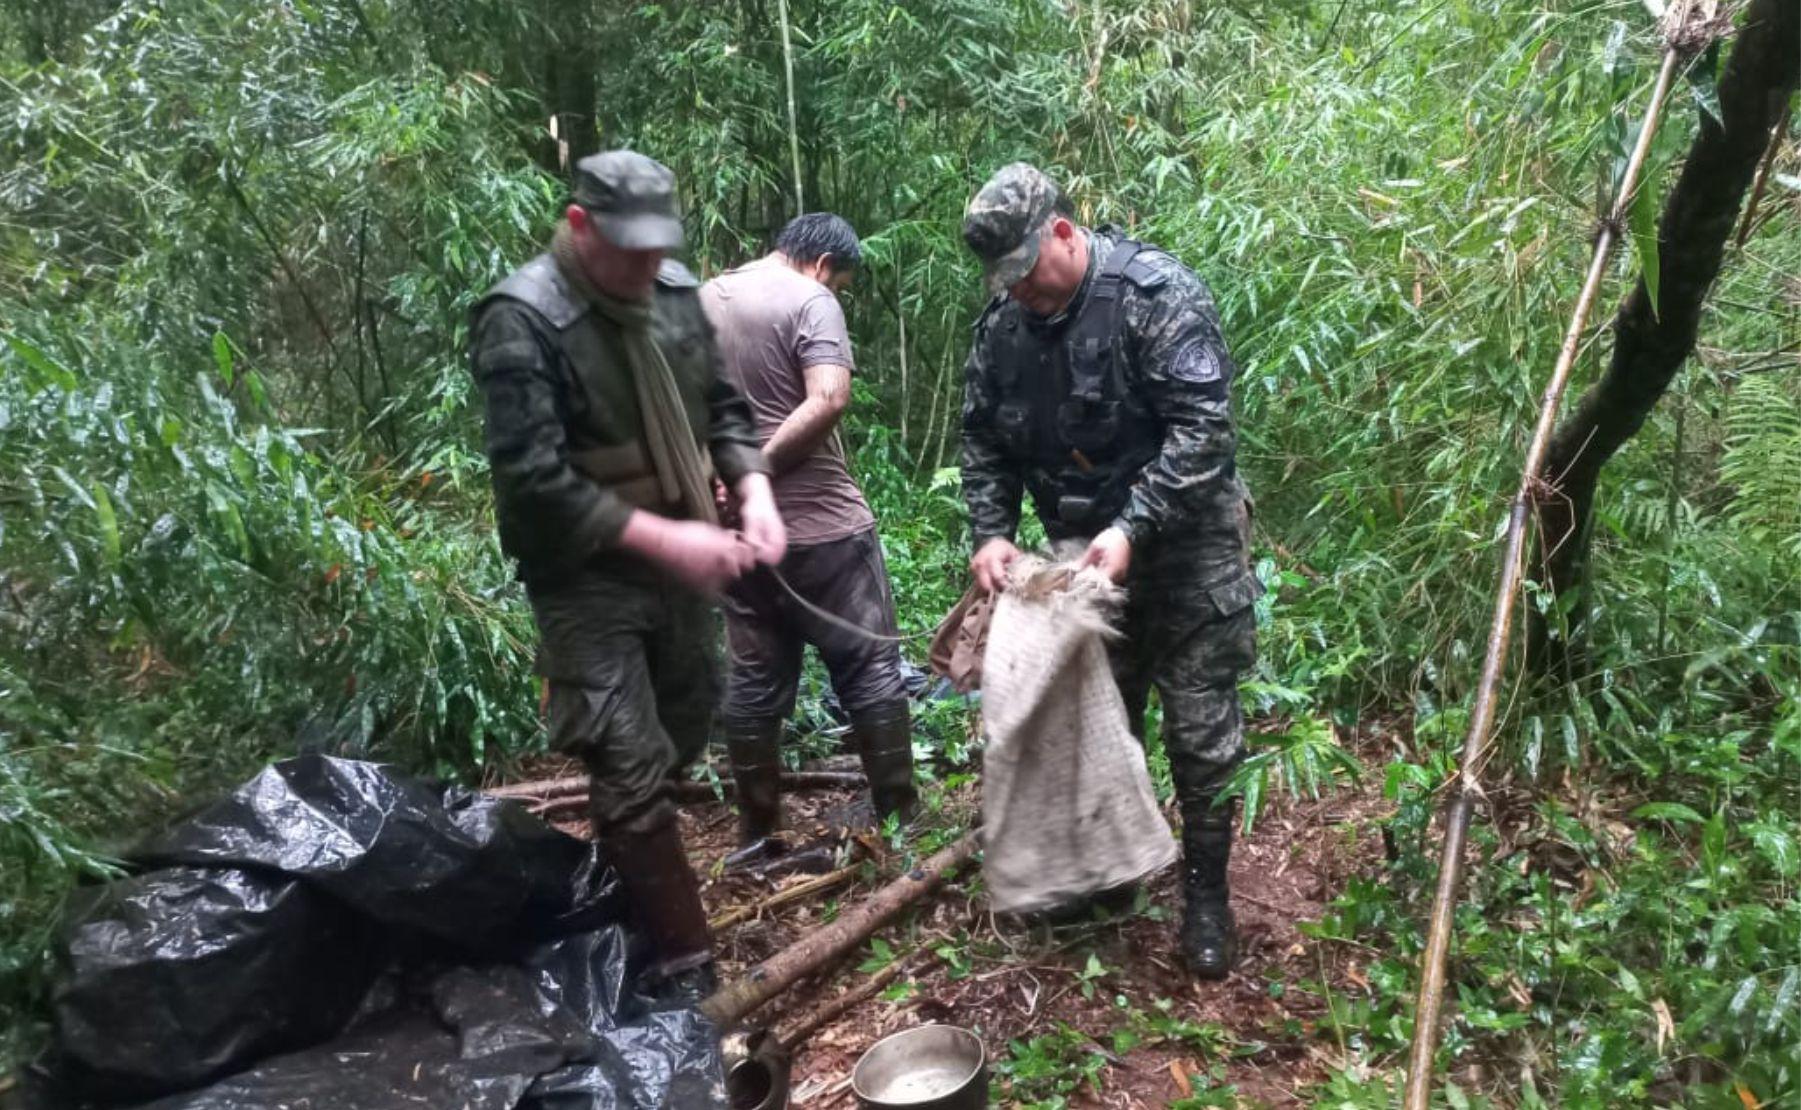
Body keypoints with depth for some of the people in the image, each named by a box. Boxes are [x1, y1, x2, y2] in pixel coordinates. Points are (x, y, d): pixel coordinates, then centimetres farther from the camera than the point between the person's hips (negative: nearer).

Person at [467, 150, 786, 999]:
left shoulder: (674, 291, 3)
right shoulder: (522, 320, -18)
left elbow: (722, 408, 12)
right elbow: (533, 479, -23)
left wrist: (755, 493, -7)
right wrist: (664, 538, -26)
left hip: (678, 565, 7)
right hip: (587, 577, -7)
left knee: (686, 732, 19)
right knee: (631, 771, -6)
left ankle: (624, 871, 45)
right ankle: (684, 967, 7)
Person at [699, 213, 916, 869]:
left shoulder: (701, 301, 14)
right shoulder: (810, 300, -9)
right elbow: (828, 400, -24)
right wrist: (758, 468, -16)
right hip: (820, 524, -6)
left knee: (754, 679, 13)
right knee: (870, 669, 6)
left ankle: (755, 836, 21)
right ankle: (900, 824, 15)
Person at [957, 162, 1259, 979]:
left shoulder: (1155, 291, -18)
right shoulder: (1003, 325, 0)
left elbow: (1202, 427, -23)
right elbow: (984, 442, 7)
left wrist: (1131, 528, -29)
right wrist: (990, 533, -8)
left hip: (1184, 552, -5)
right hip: (1083, 557, 5)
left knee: (1201, 735, 3)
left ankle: (1206, 896, 20)